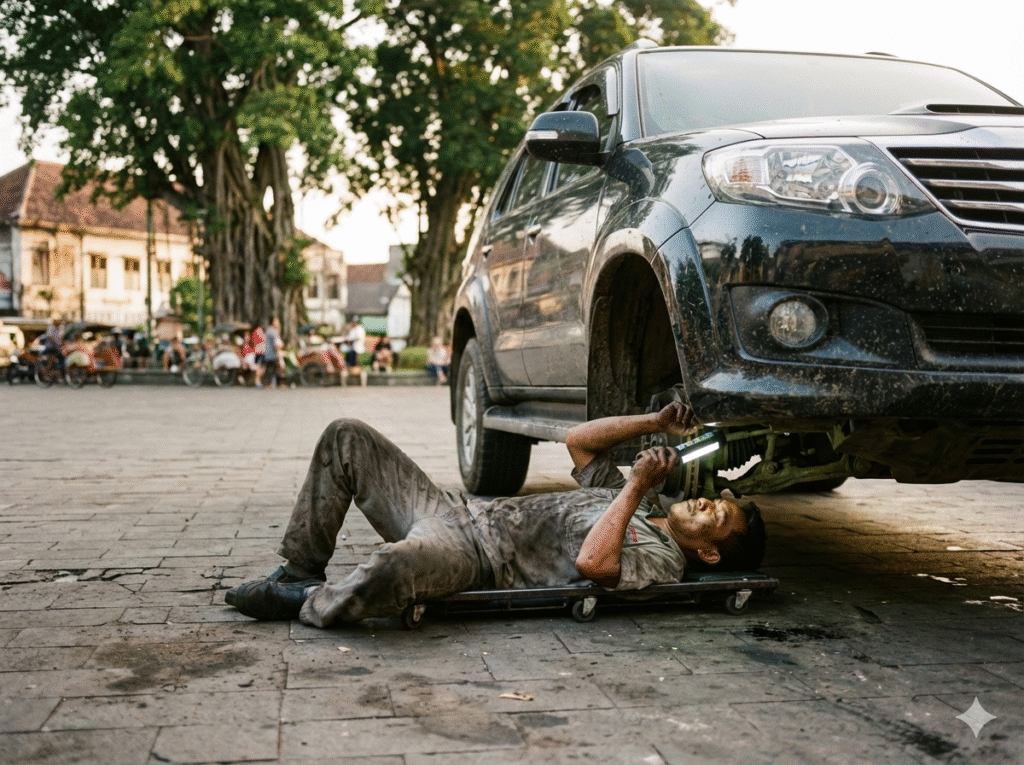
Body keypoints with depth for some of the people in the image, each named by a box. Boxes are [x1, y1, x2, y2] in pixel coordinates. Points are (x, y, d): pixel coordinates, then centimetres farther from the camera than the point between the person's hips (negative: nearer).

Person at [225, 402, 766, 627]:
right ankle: (299, 573, 8)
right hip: (458, 510, 10)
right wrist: (656, 423, 15)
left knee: (384, 576, -44)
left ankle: (309, 604, -9)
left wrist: (636, 486, -20)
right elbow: (578, 440, 25)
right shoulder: (637, 507, 20)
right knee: (346, 438, 1)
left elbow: (592, 564, -30)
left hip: (474, 559, -10)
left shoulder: (662, 561, -8)